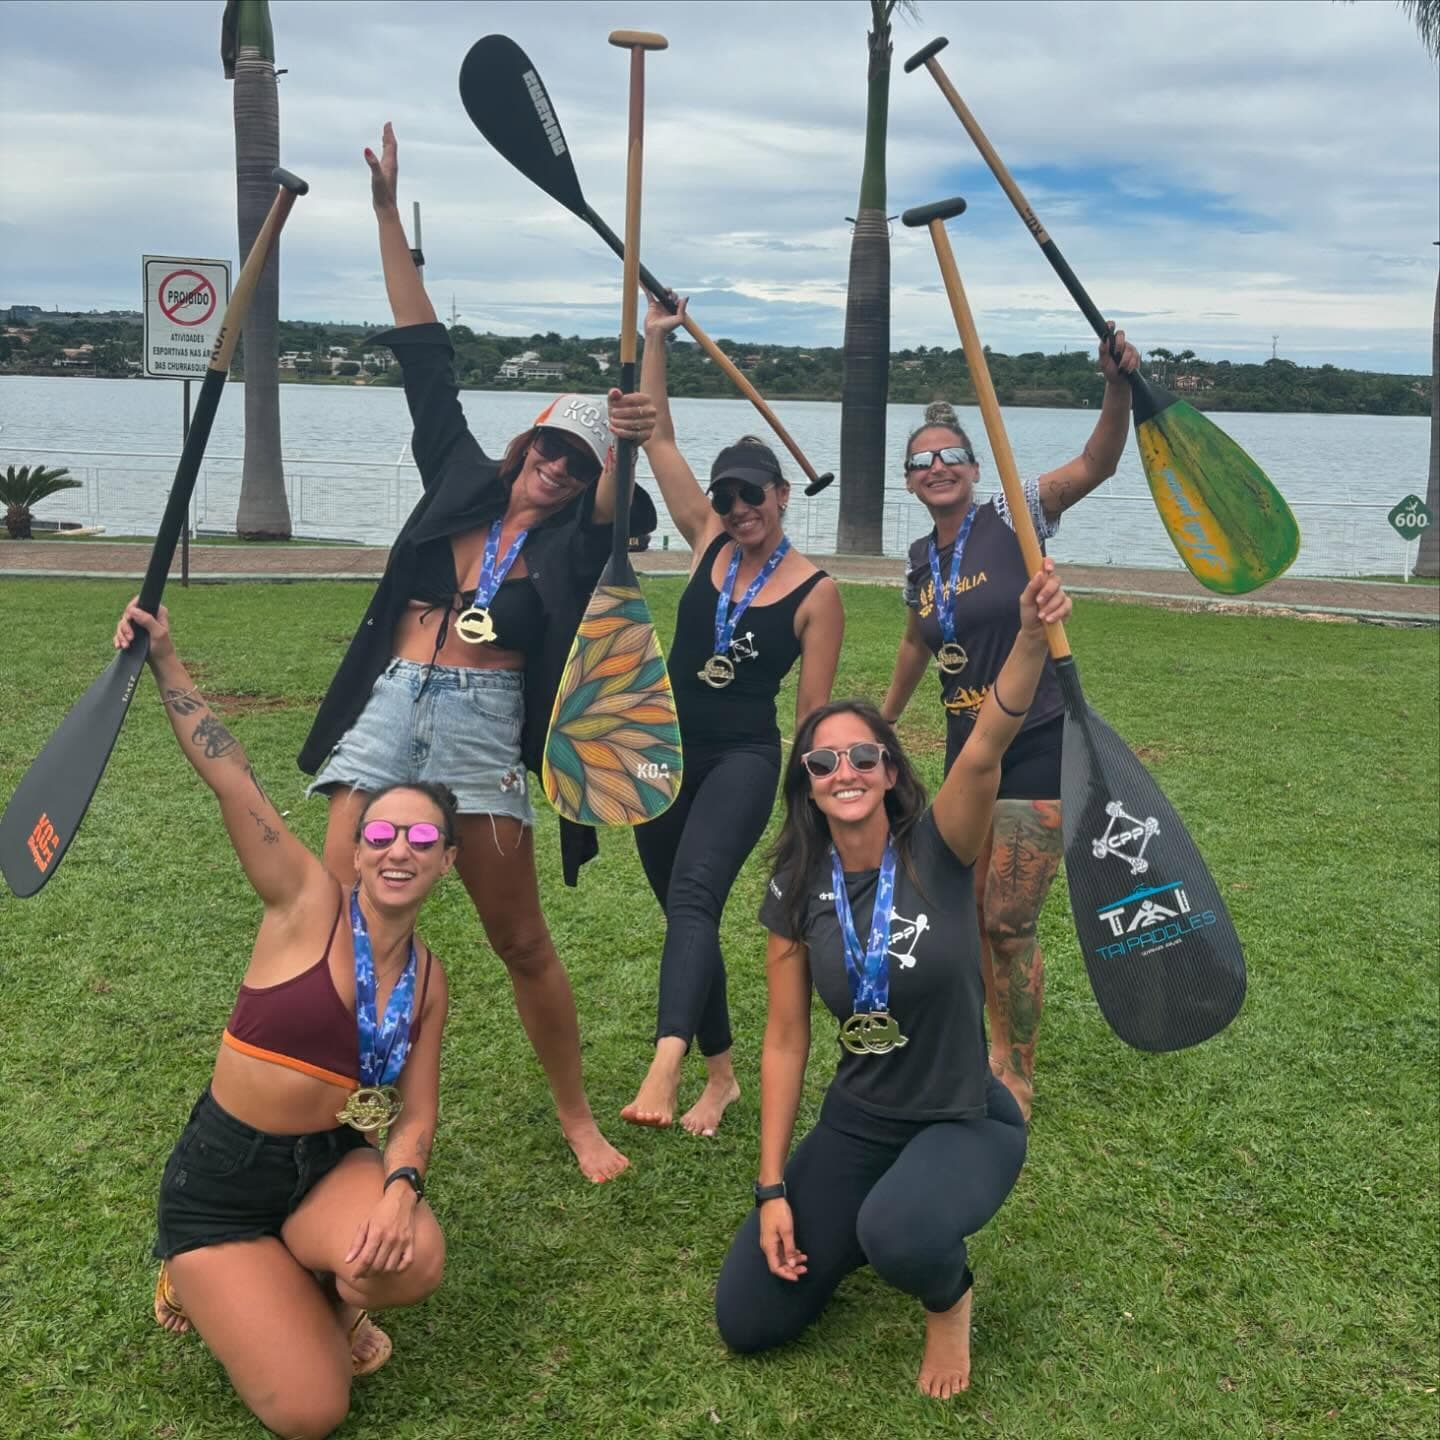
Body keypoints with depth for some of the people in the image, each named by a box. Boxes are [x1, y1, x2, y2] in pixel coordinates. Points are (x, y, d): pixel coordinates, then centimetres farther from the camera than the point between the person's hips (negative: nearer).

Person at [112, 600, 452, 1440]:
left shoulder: (428, 977, 0)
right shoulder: (308, 905, -13)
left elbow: (417, 1116, -1)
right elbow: (230, 778, -24)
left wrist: (400, 1189, -23)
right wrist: (165, 660, -31)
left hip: (329, 1165, 4)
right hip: (222, 1184, -4)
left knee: (414, 1261, -29)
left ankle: (325, 1290, 7)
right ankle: (210, 1279, 15)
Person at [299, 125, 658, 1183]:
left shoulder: (572, 544, 3)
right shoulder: (463, 482, 14)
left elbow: (615, 498, -20)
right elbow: (426, 359, 13)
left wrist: (635, 440, -43)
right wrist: (390, 213, 12)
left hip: (482, 720, -3)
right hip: (390, 705, 3)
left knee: (520, 939, 2)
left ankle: (579, 1119, 19)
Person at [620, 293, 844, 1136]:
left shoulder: (816, 593, -6)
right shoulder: (708, 541, 5)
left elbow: (814, 711, -4)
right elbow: (658, 439, 4)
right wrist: (654, 339, -1)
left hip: (743, 760, -5)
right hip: (666, 751, 5)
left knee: (694, 898, -28)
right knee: (686, 914, 11)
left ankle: (666, 1066, -43)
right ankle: (722, 1073, 26)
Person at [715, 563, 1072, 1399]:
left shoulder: (938, 850, -16)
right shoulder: (797, 890, -6)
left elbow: (985, 751, -37)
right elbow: (786, 1040, -1)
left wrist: (1033, 641, -55)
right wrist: (773, 1188, -3)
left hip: (967, 1120, -4)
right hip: (858, 1122, 4)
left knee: (898, 1236, -38)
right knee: (747, 1322, 2)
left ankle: (949, 1295, 1)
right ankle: (863, 1224, 28)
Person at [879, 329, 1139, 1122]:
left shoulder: (1011, 520, -10)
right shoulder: (921, 559, 8)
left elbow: (1095, 464, -25)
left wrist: (1118, 388, -42)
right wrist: (882, 722, 34)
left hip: (1037, 747, -6)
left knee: (1009, 924, -3)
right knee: (976, 917, 13)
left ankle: (1020, 1077, 16)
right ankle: (998, 1049, 33)